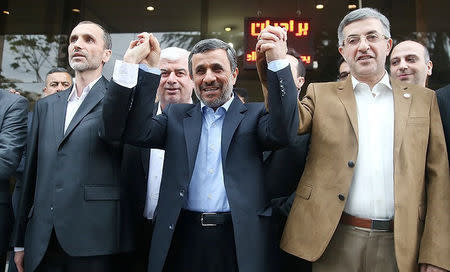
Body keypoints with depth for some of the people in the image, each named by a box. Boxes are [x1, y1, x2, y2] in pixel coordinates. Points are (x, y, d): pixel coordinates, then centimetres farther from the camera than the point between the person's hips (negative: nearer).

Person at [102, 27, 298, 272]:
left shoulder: (254, 115, 6)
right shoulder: (177, 116, 11)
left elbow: (281, 131, -15)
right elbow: (130, 130, -2)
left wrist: (278, 63, -20)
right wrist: (131, 64, -9)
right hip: (182, 238, 2)